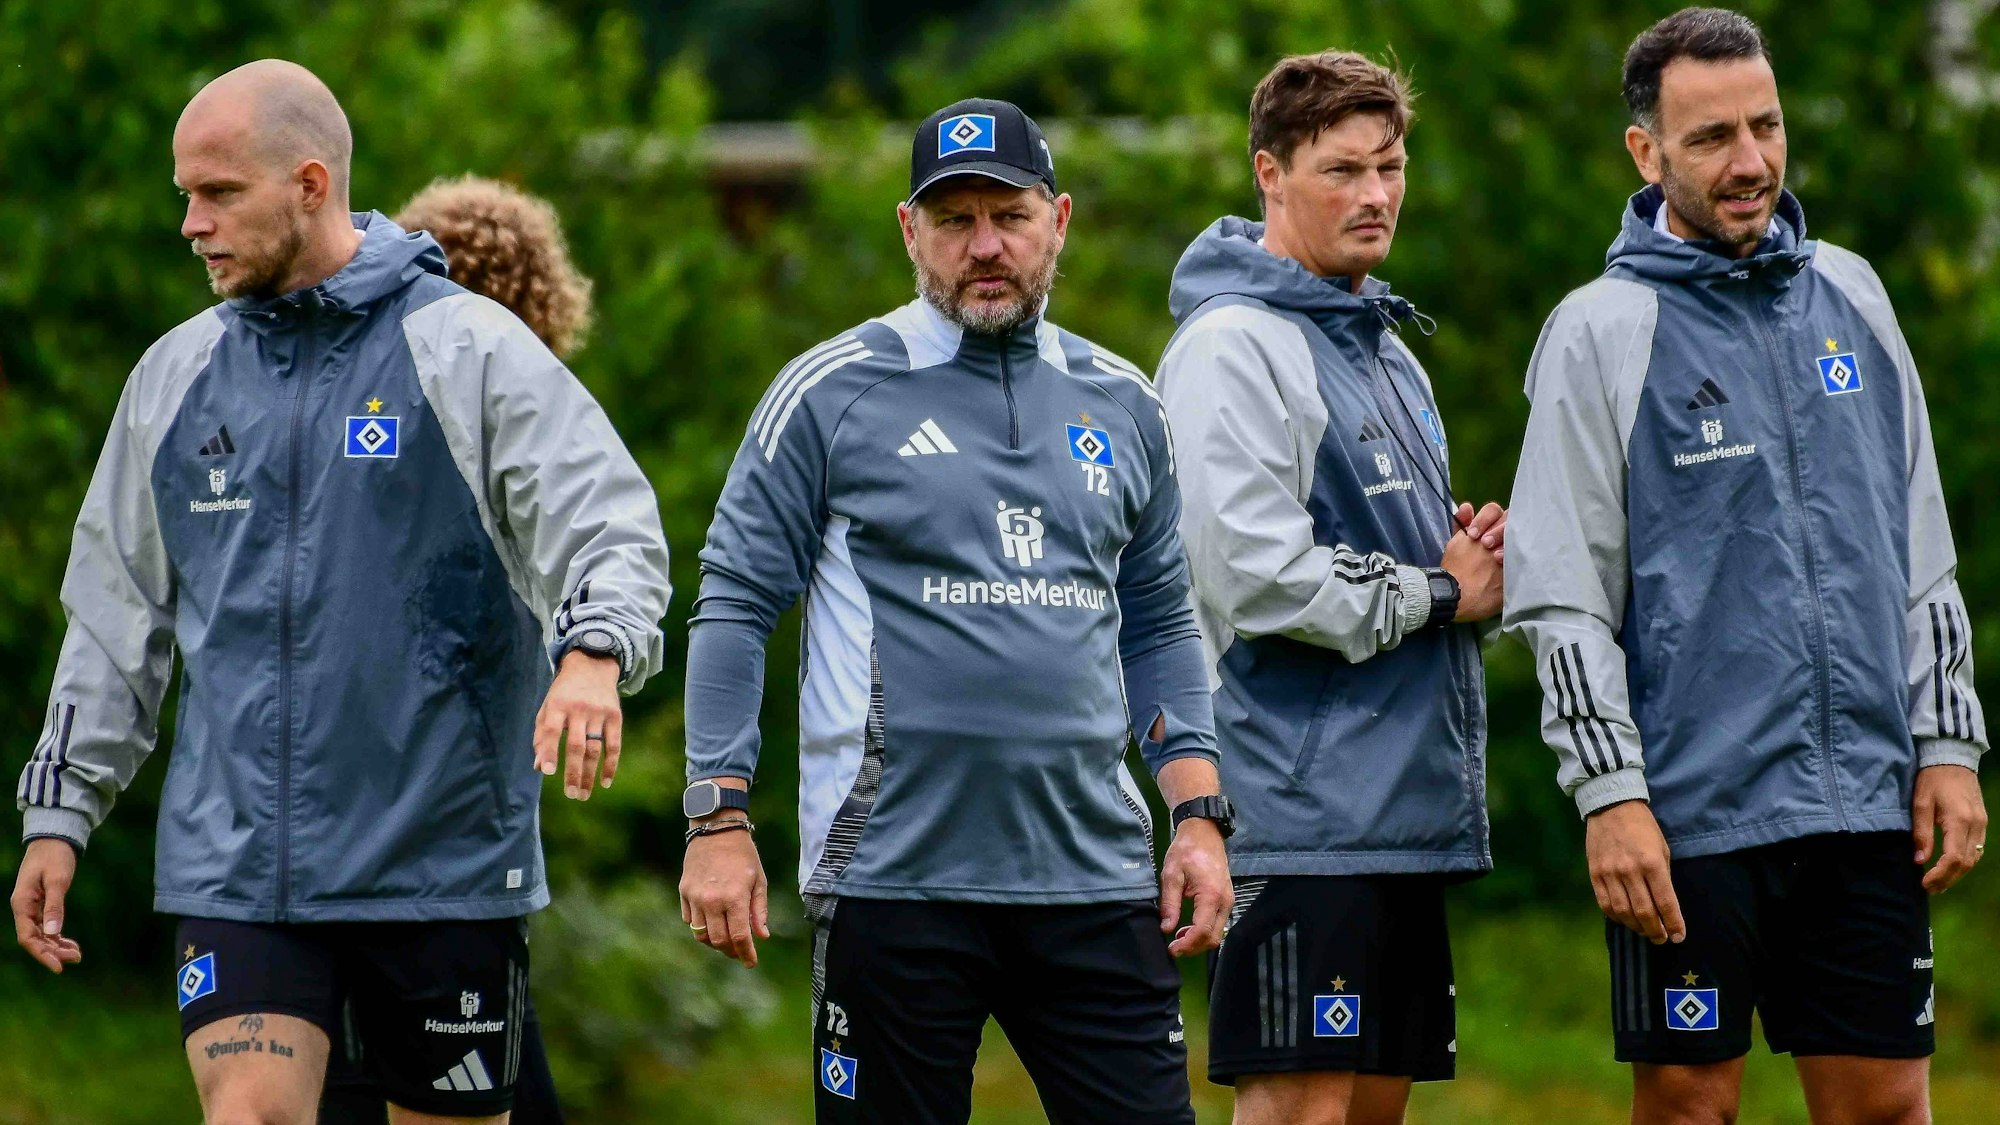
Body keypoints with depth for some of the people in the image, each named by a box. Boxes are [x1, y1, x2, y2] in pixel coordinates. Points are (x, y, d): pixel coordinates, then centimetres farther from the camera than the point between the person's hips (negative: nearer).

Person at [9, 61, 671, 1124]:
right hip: (235, 864, 3)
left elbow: (612, 528, -12)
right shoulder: (176, 375, 10)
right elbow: (117, 612, 18)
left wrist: (594, 655, -33)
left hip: (445, 860, -3)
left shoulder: (472, 351, -4)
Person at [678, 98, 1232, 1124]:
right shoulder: (831, 393, 1)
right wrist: (719, 822, -6)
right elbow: (735, 604, 1)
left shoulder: (1122, 406, 13)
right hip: (894, 879, -3)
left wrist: (1199, 816, 11)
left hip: (1094, 879, 3)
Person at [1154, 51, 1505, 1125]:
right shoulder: (1234, 348, -10)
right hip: (1303, 814, -9)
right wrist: (1438, 594, -8)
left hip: (1410, 811, 9)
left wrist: (1473, 562, 5)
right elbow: (1255, 576, -20)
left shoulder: (1385, 349, 20)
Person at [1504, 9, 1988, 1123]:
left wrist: (1948, 746, 9)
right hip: (1691, 811, -4)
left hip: (1865, 801, 4)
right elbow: (1563, 602, -5)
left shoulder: (1851, 298, 12)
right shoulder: (1603, 333, -2)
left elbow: (1924, 556, 16)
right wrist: (1613, 797, -12)